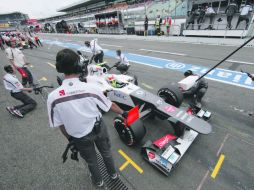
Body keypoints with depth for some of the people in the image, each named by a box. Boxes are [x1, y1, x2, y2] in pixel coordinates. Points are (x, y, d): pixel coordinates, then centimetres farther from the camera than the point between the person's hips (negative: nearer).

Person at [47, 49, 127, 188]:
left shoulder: (53, 97, -24)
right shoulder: (91, 89, -25)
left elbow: (60, 125, -11)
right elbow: (111, 106, -11)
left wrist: (70, 138, 9)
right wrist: (123, 113, 9)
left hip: (80, 137, 1)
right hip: (98, 128, 0)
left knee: (91, 160, 29)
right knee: (106, 152, 30)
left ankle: (98, 180, 58)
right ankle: (113, 173, 57)